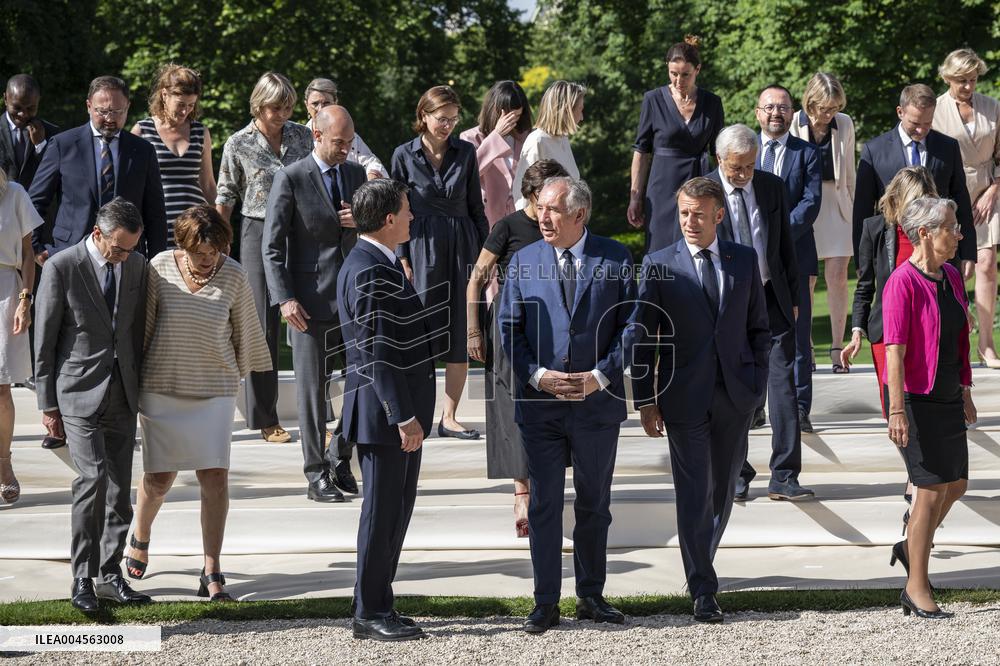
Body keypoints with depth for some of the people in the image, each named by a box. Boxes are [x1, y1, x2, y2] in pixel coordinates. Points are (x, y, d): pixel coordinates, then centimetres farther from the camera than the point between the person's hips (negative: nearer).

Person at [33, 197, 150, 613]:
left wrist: (141, 388, 13)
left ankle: (110, 575, 16)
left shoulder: (137, 266, 5)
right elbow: (44, 341, -5)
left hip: (123, 394, 5)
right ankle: (83, 577, -10)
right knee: (94, 476, -18)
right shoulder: (61, 267, -9)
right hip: (79, 392, -5)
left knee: (120, 486, 6)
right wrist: (47, 404, -5)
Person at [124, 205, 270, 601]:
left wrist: (243, 371, 20)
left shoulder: (233, 275, -5)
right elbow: (143, 324, 5)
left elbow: (245, 329, 9)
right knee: (159, 478, 4)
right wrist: (133, 379, 11)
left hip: (215, 390, 0)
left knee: (215, 476, -9)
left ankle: (212, 573, -3)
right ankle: (140, 538, 37)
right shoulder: (161, 268, -6)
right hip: (162, 387, 0)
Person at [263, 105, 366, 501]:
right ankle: (316, 476, 7)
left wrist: (363, 221, -3)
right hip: (311, 302, -5)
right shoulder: (291, 179, -5)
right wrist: (284, 298, -15)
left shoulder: (356, 174, 11)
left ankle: (341, 462, 21)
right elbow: (272, 246, -6)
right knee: (312, 391, 1)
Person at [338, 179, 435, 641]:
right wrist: (403, 417, -23)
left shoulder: (382, 265, 15)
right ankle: (369, 615, 4)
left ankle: (377, 606, 21)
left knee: (396, 511, 14)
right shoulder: (371, 272, -19)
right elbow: (377, 354, -23)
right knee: (382, 512, -3)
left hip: (401, 412, 10)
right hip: (385, 413, -10)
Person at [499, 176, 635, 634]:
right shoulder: (524, 261, 5)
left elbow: (629, 323, -1)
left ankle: (591, 597, 20)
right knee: (544, 505, 2)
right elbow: (508, 326, 3)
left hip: (598, 402, 0)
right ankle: (546, 604, 8)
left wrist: (602, 376, -12)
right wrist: (538, 375, -10)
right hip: (539, 403, 1)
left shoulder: (614, 258, 0)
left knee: (594, 504, 10)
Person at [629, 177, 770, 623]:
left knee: (723, 489, 11)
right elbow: (642, 337, 0)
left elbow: (758, 326, 13)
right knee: (694, 493, -4)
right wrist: (645, 400, -5)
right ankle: (703, 590, -2)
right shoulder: (659, 265, -1)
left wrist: (758, 381, 4)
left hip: (735, 395, 3)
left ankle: (700, 565, 31)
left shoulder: (744, 260, 7)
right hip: (685, 397, -3)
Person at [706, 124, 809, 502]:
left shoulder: (773, 187, 6)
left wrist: (793, 298, 11)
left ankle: (784, 477, -1)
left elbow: (786, 245, 12)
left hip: (771, 298, 2)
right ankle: (737, 475, 16)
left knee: (783, 383, -4)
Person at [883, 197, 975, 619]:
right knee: (932, 488, -5)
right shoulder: (903, 283, -17)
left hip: (947, 398, 8)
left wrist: (965, 392, 20)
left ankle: (912, 548, 35)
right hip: (916, 398, -8)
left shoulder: (951, 277, 8)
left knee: (956, 484, 13)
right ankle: (917, 588, 5)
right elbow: (894, 351, -21)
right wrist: (897, 411, -25)